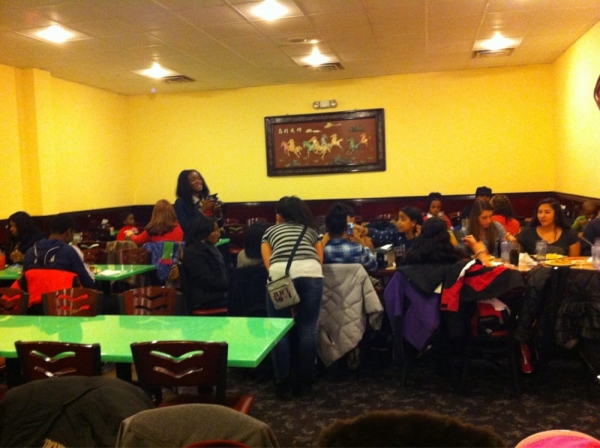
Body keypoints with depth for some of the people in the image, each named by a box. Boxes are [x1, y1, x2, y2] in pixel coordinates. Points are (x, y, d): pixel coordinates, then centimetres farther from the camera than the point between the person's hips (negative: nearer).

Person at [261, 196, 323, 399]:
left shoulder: (271, 231, 30)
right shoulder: (311, 230, 33)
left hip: (280, 273, -1)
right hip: (310, 272, 1)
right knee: (308, 329, 10)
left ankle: (283, 385, 12)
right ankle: (302, 383, 17)